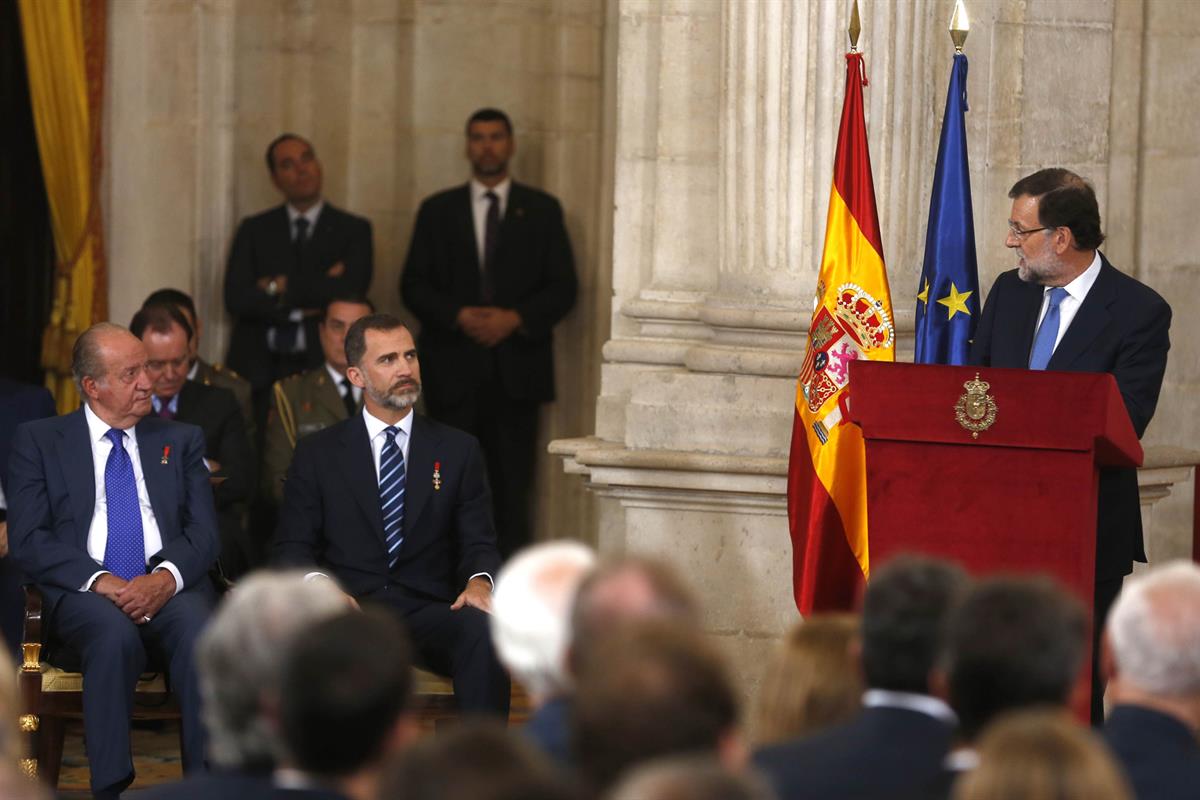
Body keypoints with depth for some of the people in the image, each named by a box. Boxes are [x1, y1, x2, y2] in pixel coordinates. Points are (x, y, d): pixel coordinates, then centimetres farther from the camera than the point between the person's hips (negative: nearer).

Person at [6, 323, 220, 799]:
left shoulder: (181, 441, 21)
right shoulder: (39, 442, 13)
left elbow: (205, 533, 10)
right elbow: (28, 540, 1)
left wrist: (166, 577, -13)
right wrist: (100, 581, -14)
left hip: (169, 589, 2)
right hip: (85, 594, -2)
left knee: (199, 633, -34)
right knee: (116, 636, -38)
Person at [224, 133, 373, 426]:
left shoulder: (353, 230, 8)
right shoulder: (254, 230, 13)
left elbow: (348, 291, -9)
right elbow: (236, 298, 0)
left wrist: (281, 286, -4)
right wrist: (301, 309, -6)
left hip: (321, 369, -1)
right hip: (258, 370, 1)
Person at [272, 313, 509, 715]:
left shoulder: (459, 451, 17)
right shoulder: (317, 453, 14)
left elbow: (479, 543, 11)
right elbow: (293, 546, 8)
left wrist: (479, 580, -14)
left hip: (430, 610, 1)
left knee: (482, 633, -34)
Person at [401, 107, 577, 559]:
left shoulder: (542, 211, 10)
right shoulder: (437, 211, 12)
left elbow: (562, 288, 5)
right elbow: (414, 285, 6)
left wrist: (514, 318, -11)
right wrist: (459, 317, -11)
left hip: (517, 367, 0)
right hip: (454, 366, 0)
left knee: (512, 481, -4)